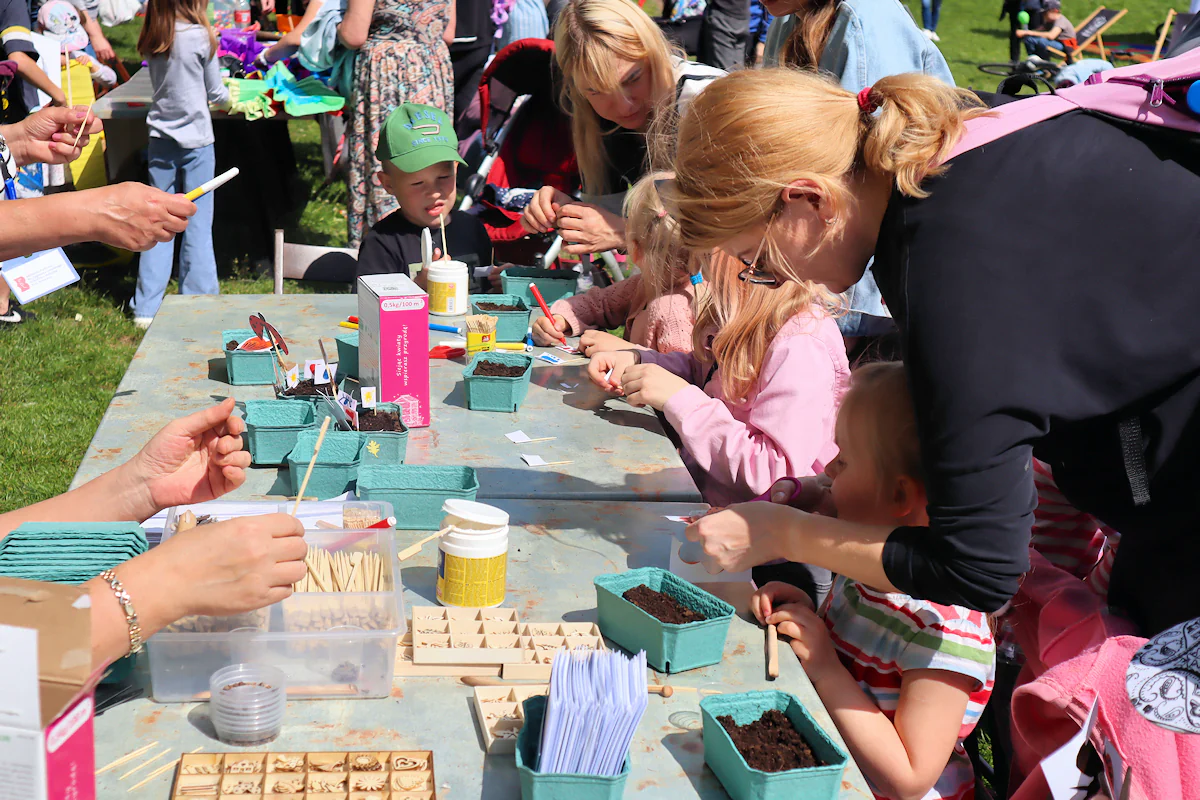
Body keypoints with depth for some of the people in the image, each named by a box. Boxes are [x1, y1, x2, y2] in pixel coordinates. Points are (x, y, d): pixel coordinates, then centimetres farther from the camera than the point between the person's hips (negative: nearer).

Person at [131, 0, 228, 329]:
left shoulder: (153, 40, 4)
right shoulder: (200, 36, -10)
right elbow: (215, 93, 0)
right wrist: (231, 96, 21)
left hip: (160, 139, 5)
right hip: (195, 138, -5)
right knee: (197, 224, 2)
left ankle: (146, 308, 8)